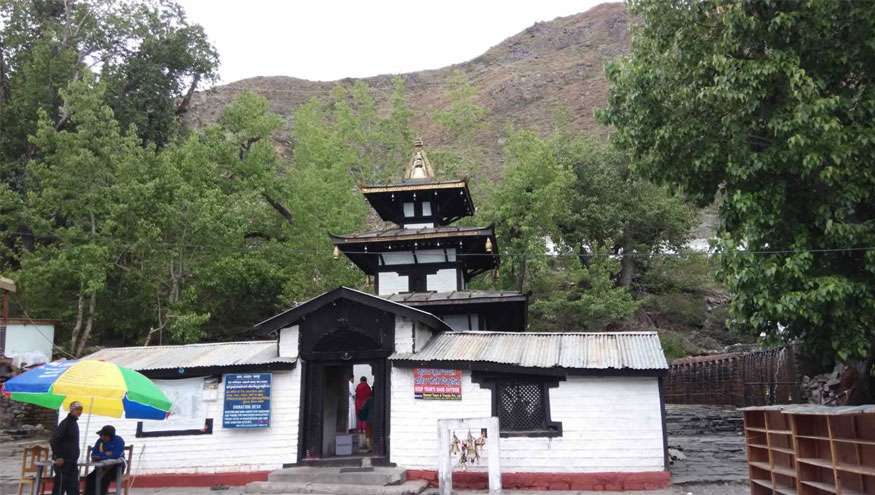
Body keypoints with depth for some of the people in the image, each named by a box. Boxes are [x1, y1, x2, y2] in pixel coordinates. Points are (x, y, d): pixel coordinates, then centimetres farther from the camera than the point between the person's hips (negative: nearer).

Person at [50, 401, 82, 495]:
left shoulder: (74, 423, 14)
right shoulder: (65, 423, -14)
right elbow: (53, 441, -21)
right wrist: (58, 457, -19)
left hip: (72, 462, 9)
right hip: (63, 462, -9)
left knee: (74, 487, 10)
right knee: (60, 486, -5)